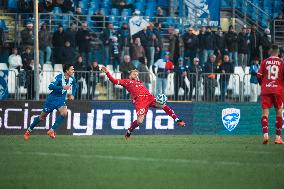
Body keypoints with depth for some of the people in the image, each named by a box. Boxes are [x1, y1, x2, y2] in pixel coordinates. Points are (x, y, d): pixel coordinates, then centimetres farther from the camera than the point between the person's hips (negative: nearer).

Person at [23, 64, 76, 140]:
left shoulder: (72, 79, -4)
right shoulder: (59, 77, -23)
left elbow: (74, 86, 22)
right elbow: (51, 86, -35)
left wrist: (72, 94, 8)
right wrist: (62, 87, -43)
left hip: (61, 100, 4)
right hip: (52, 99, -4)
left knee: (64, 113, -25)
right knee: (42, 116, 7)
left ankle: (52, 130, -15)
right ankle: (29, 130, 29)